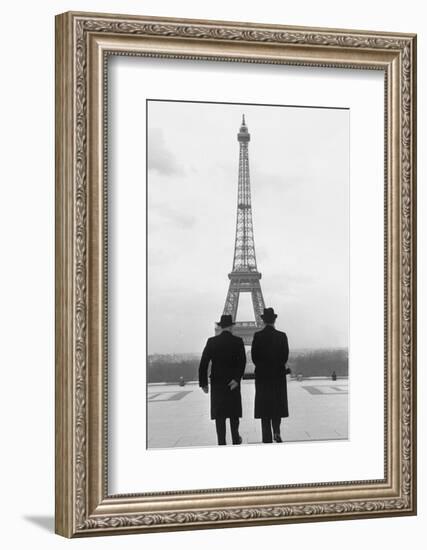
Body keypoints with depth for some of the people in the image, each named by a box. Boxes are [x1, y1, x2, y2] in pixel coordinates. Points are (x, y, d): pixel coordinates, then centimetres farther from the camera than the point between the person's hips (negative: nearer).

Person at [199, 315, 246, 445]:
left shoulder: (211, 342, -3)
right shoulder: (238, 341, -4)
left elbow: (203, 363, -6)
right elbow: (242, 362, -15)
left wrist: (203, 383, -1)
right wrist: (237, 379, -17)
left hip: (216, 383, 0)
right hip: (233, 382, 0)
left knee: (219, 415, 3)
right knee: (234, 412, 16)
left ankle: (222, 442, 0)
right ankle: (235, 439, 24)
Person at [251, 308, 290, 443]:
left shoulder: (257, 336, -6)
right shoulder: (282, 336, -5)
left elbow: (254, 356, -7)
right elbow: (285, 356, -5)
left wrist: (262, 366, 9)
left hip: (262, 376, 0)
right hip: (278, 375, 0)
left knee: (264, 405, 5)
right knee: (277, 403, 14)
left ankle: (267, 438, 4)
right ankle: (276, 431, -3)